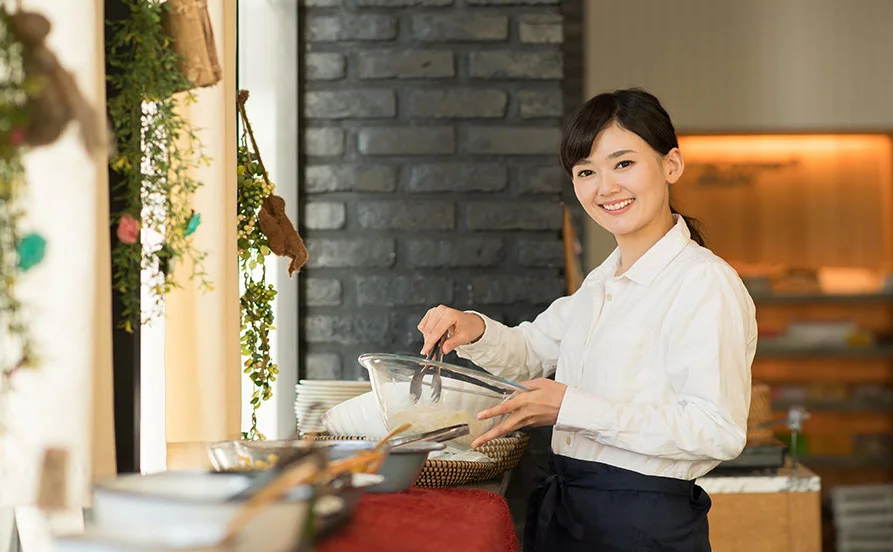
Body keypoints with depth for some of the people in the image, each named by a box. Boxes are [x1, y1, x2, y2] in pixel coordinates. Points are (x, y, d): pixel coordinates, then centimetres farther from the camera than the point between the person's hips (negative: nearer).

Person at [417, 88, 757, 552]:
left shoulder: (703, 282, -15)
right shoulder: (603, 282, 13)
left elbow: (718, 431, -23)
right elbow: (532, 353, 25)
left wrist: (573, 408, -24)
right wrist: (475, 331, 2)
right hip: (564, 513, 8)